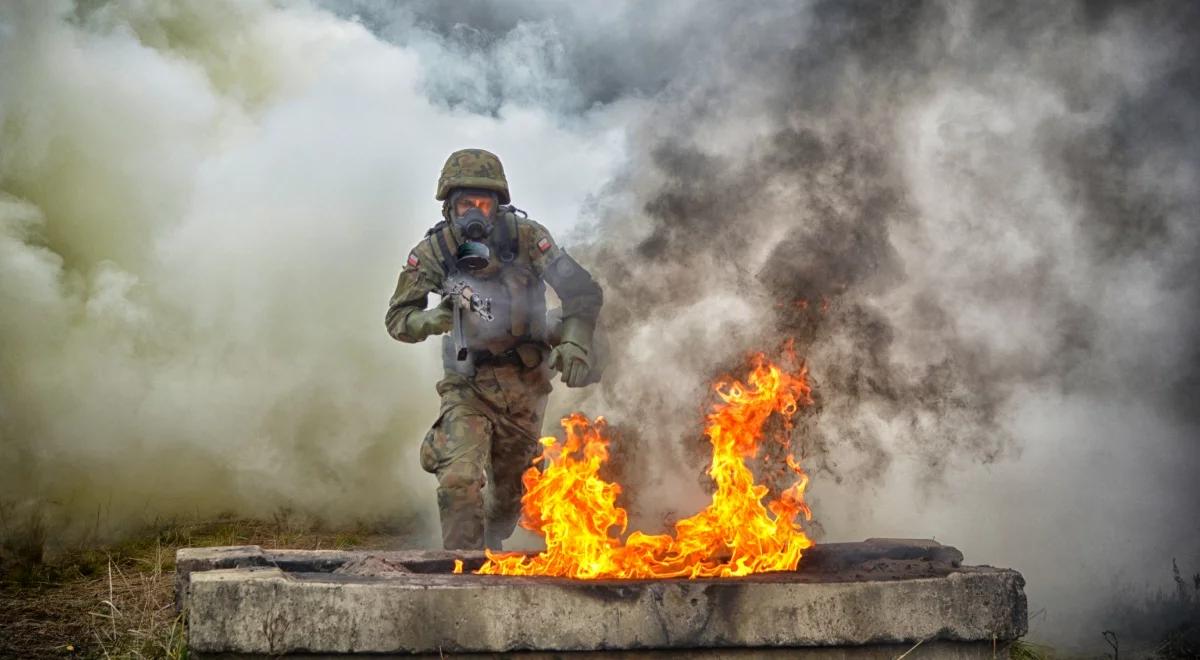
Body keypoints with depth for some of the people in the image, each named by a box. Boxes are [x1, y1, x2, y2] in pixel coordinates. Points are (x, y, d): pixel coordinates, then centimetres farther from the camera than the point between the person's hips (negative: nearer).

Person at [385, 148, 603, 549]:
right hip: (468, 387, -1)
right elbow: (397, 319, -9)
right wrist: (433, 320, -31)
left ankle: (491, 551, 44)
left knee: (510, 488, 17)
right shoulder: (432, 252, -14)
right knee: (459, 480, -22)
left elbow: (584, 292, -14)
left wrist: (575, 340, -31)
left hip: (526, 383, 1)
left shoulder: (525, 237, -18)